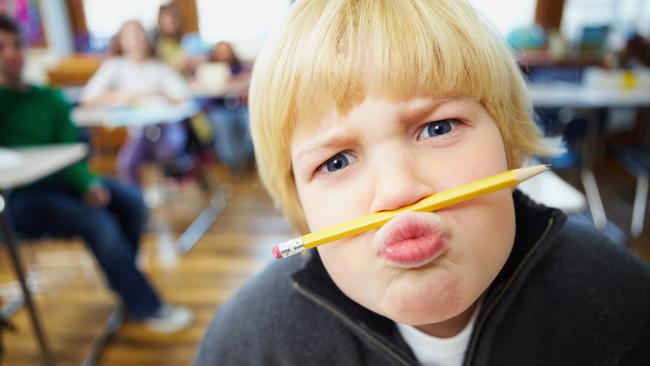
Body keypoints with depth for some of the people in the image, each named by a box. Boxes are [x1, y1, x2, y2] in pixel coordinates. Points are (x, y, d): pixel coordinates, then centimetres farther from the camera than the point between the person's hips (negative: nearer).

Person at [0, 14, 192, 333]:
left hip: (59, 181, 5)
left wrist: (88, 183, -17)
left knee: (131, 200, -15)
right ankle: (145, 308, -15)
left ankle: (124, 284, 2)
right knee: (97, 221, -27)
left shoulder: (48, 98, 10)